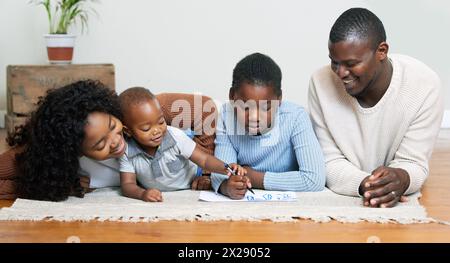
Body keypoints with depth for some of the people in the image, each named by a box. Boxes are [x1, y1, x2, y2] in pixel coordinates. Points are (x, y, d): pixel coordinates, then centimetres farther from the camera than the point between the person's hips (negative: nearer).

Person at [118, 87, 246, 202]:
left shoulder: (175, 136, -18)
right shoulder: (127, 151, -17)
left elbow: (204, 159, -16)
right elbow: (127, 184, -15)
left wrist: (225, 168, -37)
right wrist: (142, 194, -39)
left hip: (190, 187, -1)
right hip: (158, 198, 1)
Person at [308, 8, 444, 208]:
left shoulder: (424, 85, -15)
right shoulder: (321, 83, -12)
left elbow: (414, 164, -12)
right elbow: (331, 162, -9)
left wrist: (402, 179, -35)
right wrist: (364, 185, -28)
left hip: (402, 203, 0)